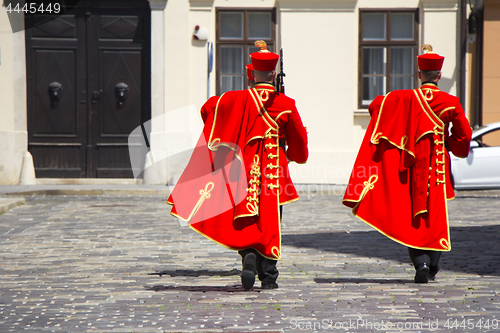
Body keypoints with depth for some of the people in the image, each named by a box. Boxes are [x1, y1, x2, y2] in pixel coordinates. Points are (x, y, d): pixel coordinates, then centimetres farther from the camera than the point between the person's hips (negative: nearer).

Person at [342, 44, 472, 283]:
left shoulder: (404, 99, -4)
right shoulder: (451, 102, -5)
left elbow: (376, 105, -2)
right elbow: (464, 136, -3)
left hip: (413, 165, 0)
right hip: (438, 167, 0)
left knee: (413, 217, 5)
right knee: (435, 216, 11)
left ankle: (421, 262, -11)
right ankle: (432, 269, 11)